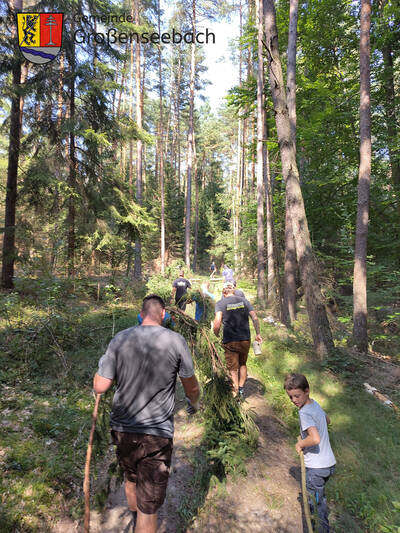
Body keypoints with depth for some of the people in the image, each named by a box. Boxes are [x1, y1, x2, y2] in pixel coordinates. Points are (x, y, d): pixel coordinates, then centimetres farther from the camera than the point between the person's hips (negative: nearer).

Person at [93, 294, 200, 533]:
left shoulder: (120, 339, -8)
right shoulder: (175, 341, -13)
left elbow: (100, 387, -6)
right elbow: (191, 387, -2)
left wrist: (101, 366, 14)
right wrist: (194, 403, 20)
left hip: (122, 430, 5)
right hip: (157, 434, -4)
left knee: (131, 479, 32)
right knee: (149, 506, 11)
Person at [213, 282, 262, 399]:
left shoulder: (220, 303, -4)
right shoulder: (244, 301, 6)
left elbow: (217, 322, -18)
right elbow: (255, 318, 1)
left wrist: (216, 336, -5)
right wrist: (258, 333, 9)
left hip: (230, 341, -3)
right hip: (245, 340, 3)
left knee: (233, 369, 7)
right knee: (243, 364, 25)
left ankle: (236, 395, 10)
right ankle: (241, 389, 25)